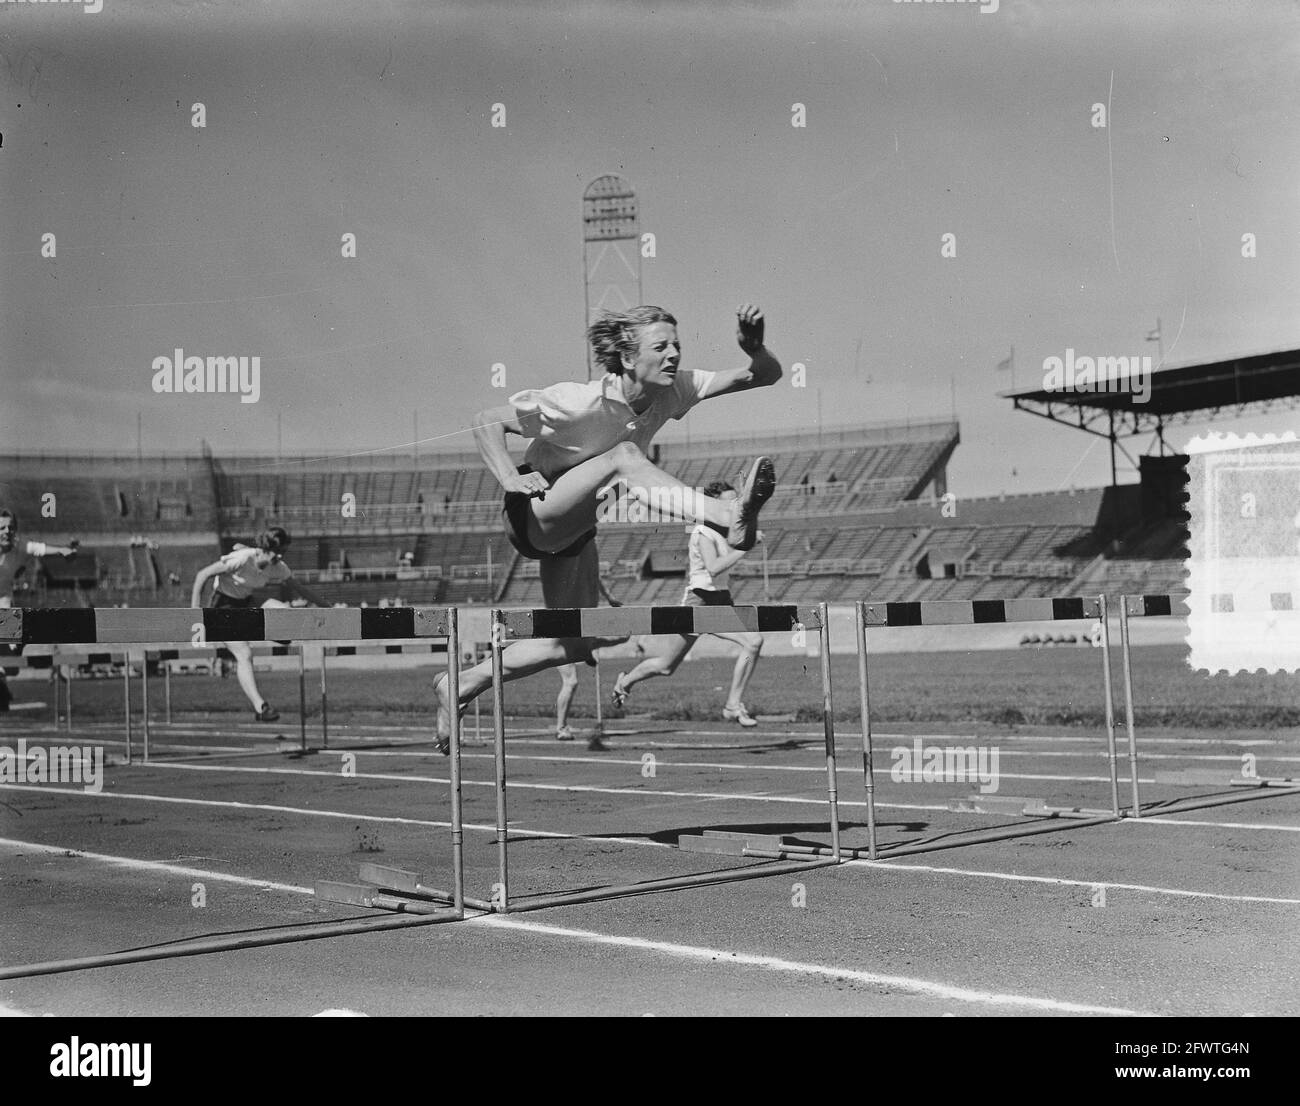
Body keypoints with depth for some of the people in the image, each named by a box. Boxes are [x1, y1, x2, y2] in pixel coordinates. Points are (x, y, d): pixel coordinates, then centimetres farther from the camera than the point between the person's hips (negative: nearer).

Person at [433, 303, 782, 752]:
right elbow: (486, 422, -18)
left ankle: (463, 684, 24)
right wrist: (510, 479, -33)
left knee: (579, 642, 10)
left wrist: (755, 348, -35)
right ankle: (732, 519, -51)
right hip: (534, 512, -8)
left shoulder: (673, 391, -10)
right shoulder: (581, 402, -26)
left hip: (574, 528, 8)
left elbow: (766, 376, -13)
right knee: (625, 455, -33)